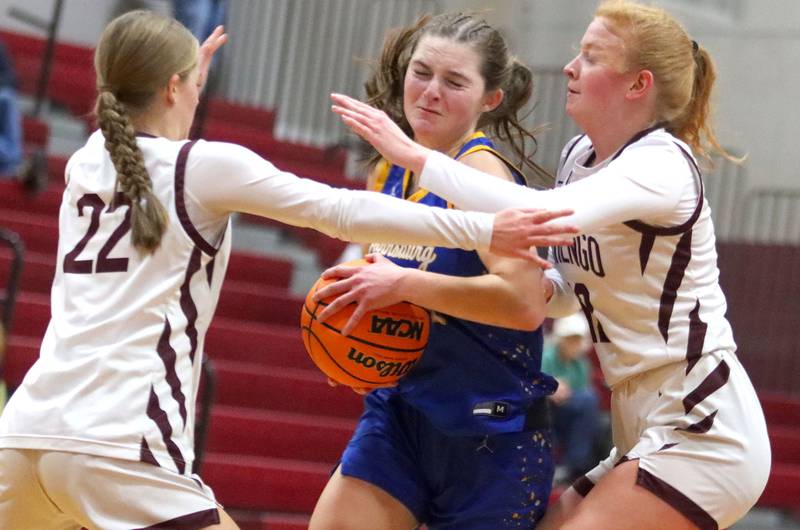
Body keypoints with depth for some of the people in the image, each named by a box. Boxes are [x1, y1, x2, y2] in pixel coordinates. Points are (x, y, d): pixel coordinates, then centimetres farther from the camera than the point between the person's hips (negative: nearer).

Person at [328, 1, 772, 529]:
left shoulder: (662, 164, -16)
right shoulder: (578, 155, 10)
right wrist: (543, 287, -5)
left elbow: (546, 215, -34)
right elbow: (574, 288, 19)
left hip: (702, 431, -9)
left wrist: (416, 157, -29)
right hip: (650, 434, 9)